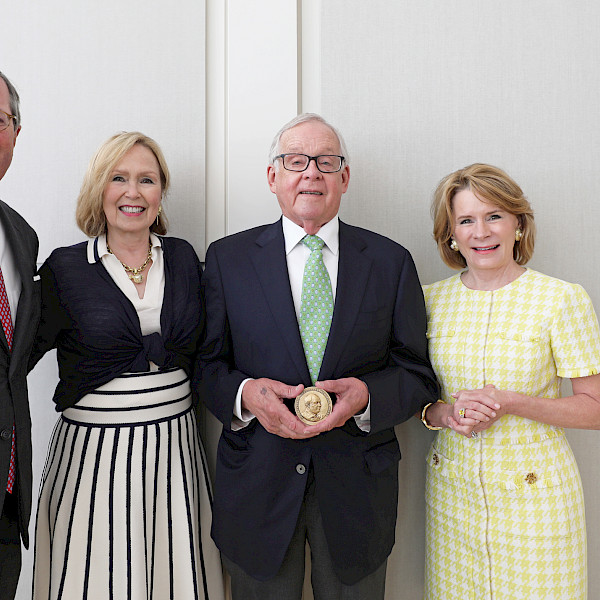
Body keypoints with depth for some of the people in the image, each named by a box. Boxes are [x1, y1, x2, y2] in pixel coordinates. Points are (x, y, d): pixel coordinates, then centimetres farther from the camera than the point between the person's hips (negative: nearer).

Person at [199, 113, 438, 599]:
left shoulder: (391, 262, 0)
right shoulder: (227, 258, -1)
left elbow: (419, 374, 0)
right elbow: (206, 364, 0)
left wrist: (366, 395, -19)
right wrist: (245, 393, -20)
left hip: (357, 488, 1)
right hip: (257, 482, 0)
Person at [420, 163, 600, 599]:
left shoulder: (563, 299, -11)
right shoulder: (433, 298, 0)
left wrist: (511, 403, -21)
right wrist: (444, 413, -13)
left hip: (534, 490, -3)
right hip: (452, 489, 3)